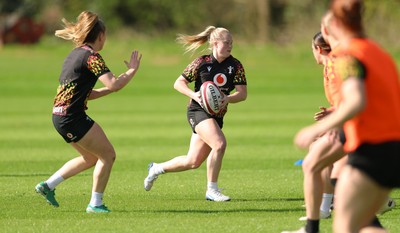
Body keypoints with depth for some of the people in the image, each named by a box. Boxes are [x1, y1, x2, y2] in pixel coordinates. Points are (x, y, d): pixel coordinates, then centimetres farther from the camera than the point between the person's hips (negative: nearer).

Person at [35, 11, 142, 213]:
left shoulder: (75, 54, 17)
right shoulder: (91, 56, -12)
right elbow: (114, 84, -21)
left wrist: (110, 89, 19)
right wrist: (132, 70, -6)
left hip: (61, 115, 10)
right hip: (72, 118, -10)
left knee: (91, 158, 21)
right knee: (108, 154, 0)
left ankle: (48, 186, 20)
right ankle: (95, 203, 6)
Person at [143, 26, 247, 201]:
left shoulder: (235, 66, 1)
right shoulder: (201, 63, -8)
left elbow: (242, 93, -2)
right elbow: (178, 83, -2)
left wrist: (227, 99, -22)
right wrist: (194, 95, -20)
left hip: (216, 115, 5)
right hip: (198, 111, -5)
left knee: (193, 162, 7)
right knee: (219, 144, -28)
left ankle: (157, 168, 31)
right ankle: (212, 190, -17)